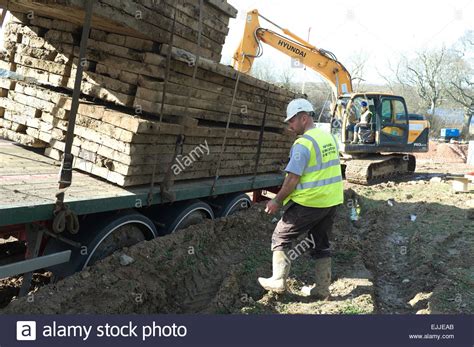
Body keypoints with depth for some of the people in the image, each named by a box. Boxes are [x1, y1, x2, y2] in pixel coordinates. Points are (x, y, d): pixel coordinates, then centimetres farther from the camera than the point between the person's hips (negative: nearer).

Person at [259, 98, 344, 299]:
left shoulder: (303, 144, -18)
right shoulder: (329, 137, 9)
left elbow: (293, 179, -20)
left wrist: (277, 201, -9)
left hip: (308, 203, -8)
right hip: (331, 201, 8)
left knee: (280, 238, 8)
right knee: (321, 245, 17)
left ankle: (278, 281, 11)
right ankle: (322, 289, 23)